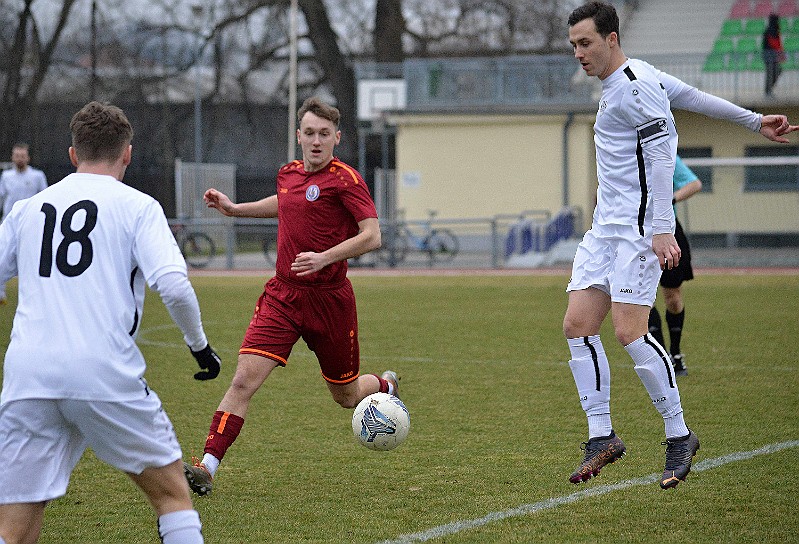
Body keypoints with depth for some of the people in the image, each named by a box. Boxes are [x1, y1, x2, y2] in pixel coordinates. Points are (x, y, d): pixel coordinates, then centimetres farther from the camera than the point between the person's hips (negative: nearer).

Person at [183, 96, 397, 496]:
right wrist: (235, 209, 27)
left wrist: (325, 257, -29)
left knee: (346, 396, 14)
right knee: (244, 379, -14)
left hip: (329, 299, -4)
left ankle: (386, 386, 50)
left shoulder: (344, 179, -11)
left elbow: (372, 235, -18)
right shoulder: (288, 174, 7)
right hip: (282, 295, 4)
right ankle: (206, 468, -18)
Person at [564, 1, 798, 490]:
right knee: (578, 325, -1)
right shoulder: (623, 80, 17)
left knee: (630, 332, -15)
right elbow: (695, 97, 24)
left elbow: (661, 156, -17)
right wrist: (754, 121, 31)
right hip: (606, 227, 10)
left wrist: (662, 229, -23)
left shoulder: (633, 87, -12)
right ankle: (602, 438, 4)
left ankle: (679, 435, -3)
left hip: (638, 228, -10)